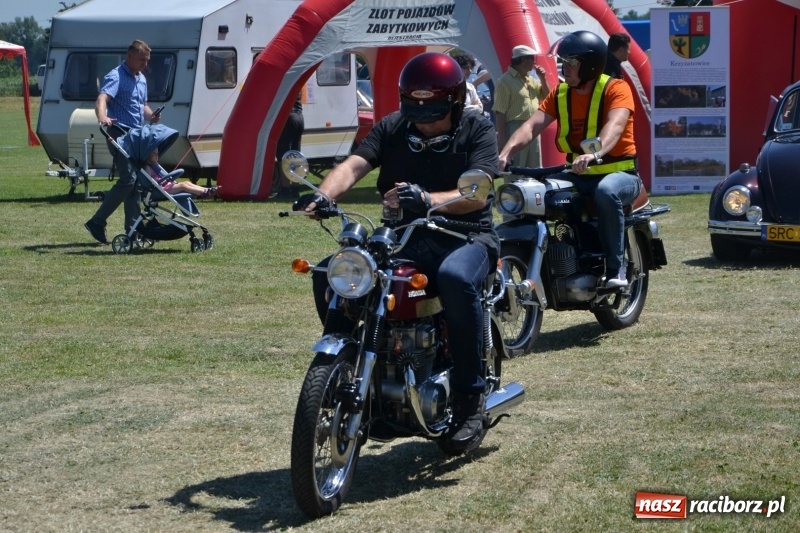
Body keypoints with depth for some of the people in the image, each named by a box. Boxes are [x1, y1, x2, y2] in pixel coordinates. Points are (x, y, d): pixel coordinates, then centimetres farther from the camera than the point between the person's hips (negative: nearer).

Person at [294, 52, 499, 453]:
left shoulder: (477, 131, -2)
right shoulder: (391, 129, 8)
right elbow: (353, 165, -9)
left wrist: (428, 199, -38)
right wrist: (323, 196, -31)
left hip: (465, 236, -4)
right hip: (402, 239, 4)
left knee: (455, 277, -40)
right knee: (330, 275, -19)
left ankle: (470, 396, -26)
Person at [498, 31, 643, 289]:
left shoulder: (616, 89, -11)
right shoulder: (560, 93, 6)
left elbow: (615, 126, -30)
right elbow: (533, 125, -8)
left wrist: (594, 153, -50)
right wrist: (507, 151, -27)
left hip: (619, 172, -6)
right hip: (579, 176, 6)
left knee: (606, 191, -39)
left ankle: (616, 268, -27)